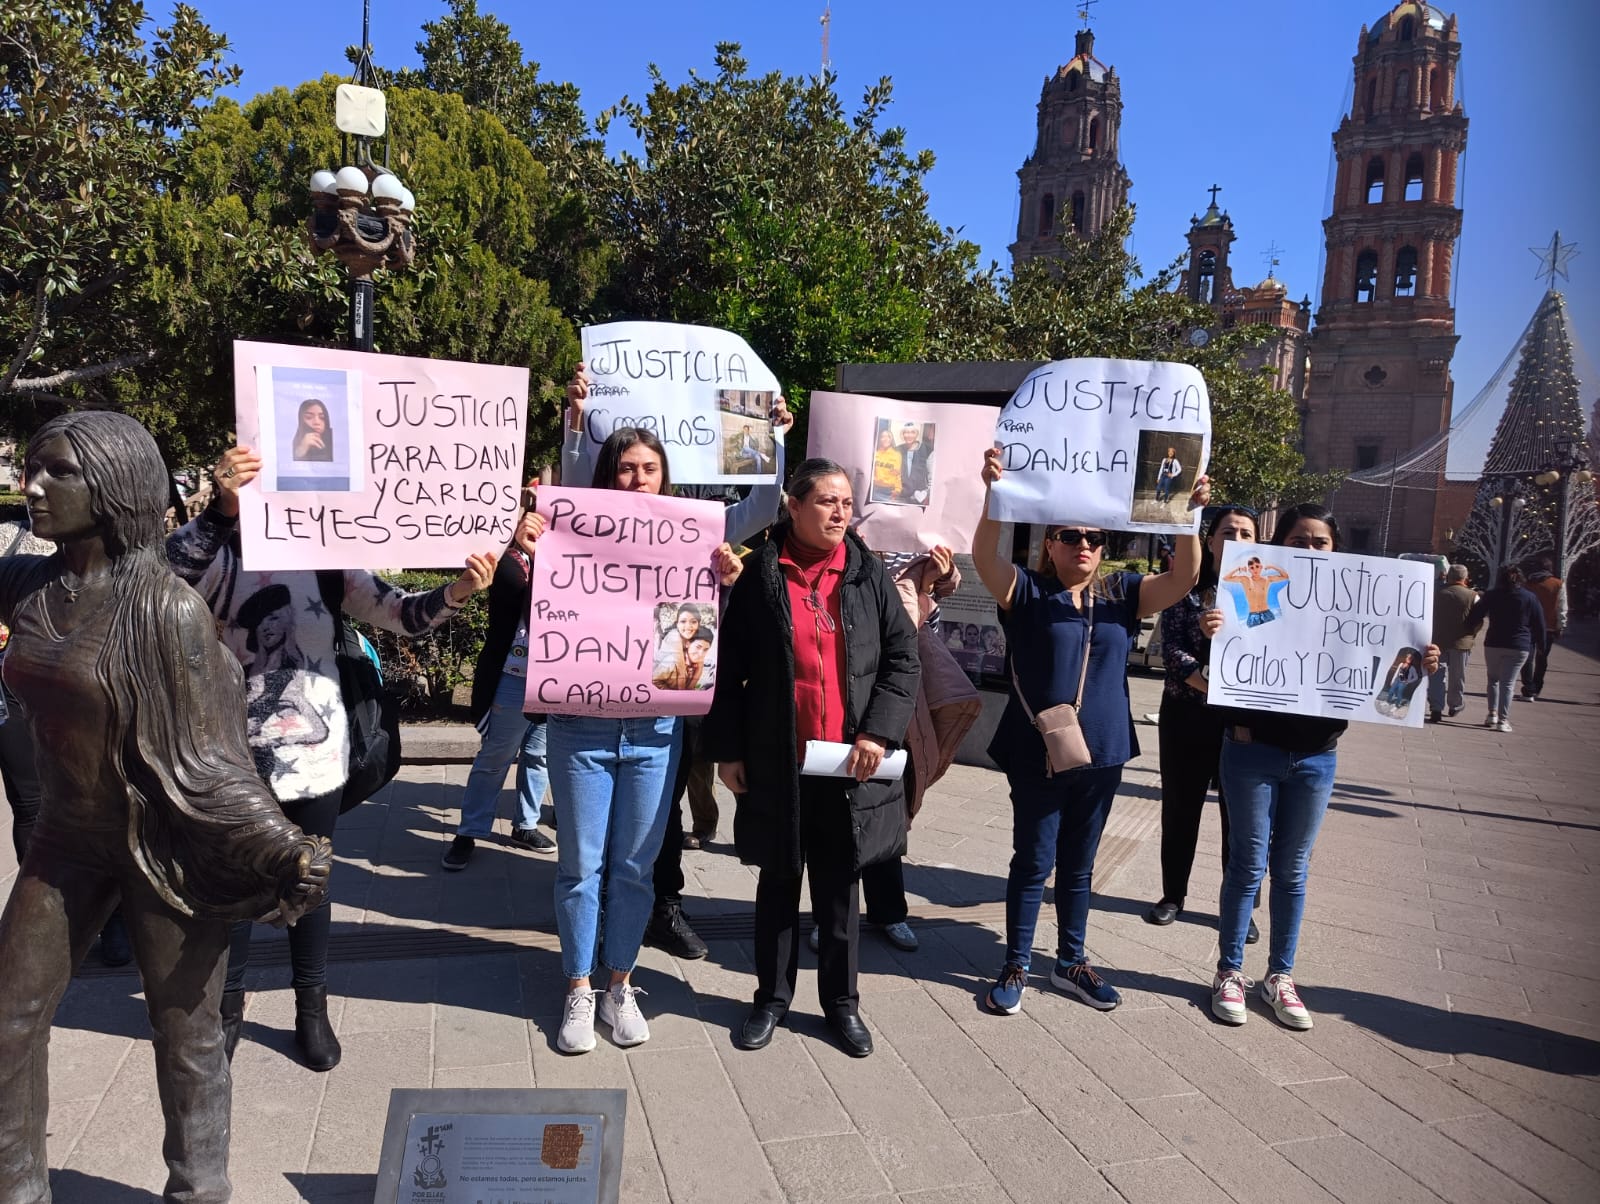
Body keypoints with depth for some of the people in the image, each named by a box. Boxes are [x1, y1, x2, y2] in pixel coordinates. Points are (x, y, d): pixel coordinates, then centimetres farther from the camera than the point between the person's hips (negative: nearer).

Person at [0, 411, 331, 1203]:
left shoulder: (165, 607, -21)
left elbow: (203, 757, -18)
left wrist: (288, 848, -26)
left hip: (165, 847, -6)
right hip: (68, 838, 6)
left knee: (186, 1035, 9)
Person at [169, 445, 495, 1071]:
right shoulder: (217, 558, -6)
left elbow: (400, 613, -5)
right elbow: (171, 569, -29)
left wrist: (456, 592, -25)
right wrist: (221, 509, -47)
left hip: (317, 754, 2)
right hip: (239, 755, -2)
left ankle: (312, 1007, 30)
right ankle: (228, 1003, 33)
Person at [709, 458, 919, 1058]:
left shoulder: (868, 574, 2)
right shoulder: (761, 574, -3)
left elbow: (903, 656, 1)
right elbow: (729, 667, -1)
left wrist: (879, 731, -10)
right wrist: (727, 750, -4)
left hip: (849, 763, 1)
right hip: (778, 762, -1)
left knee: (840, 885, 13)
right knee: (779, 883, 14)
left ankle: (841, 1001, 29)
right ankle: (772, 997, 30)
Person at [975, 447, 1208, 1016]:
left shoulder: (1120, 594, 5)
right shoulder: (1026, 591, -6)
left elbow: (1183, 578, -7)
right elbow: (985, 556, -24)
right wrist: (995, 493, -40)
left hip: (1101, 754, 4)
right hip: (1037, 754, -4)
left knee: (1078, 864, 17)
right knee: (1033, 862, 6)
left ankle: (1072, 961, 33)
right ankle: (1016, 966, 22)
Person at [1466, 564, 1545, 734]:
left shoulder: (1491, 596, -1)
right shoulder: (1530, 598, 0)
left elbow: (1473, 617, -3)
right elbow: (1539, 625, 3)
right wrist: (1540, 644, 13)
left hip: (1493, 644, 0)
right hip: (1520, 647, 0)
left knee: (1493, 679, 17)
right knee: (1508, 683, -1)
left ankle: (1492, 714, 10)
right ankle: (1503, 720, -5)